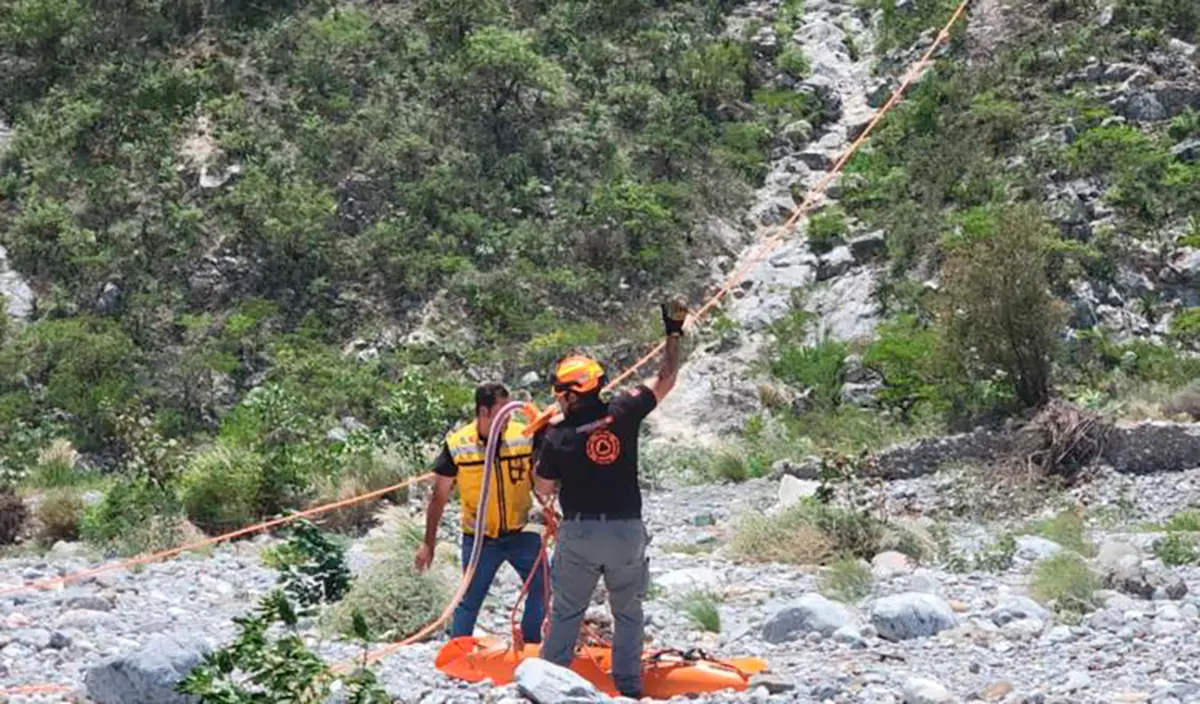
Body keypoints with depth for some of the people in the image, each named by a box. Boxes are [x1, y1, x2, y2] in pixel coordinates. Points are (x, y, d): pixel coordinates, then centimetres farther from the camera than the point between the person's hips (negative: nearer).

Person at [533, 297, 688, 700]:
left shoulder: (558, 435, -10)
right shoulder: (623, 413, -8)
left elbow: (543, 490, 2)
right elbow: (665, 380, 6)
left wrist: (540, 449, 15)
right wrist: (674, 334, 16)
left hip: (578, 534, -1)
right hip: (627, 532, 1)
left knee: (566, 612, 13)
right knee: (628, 612, 15)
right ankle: (629, 686, 14)